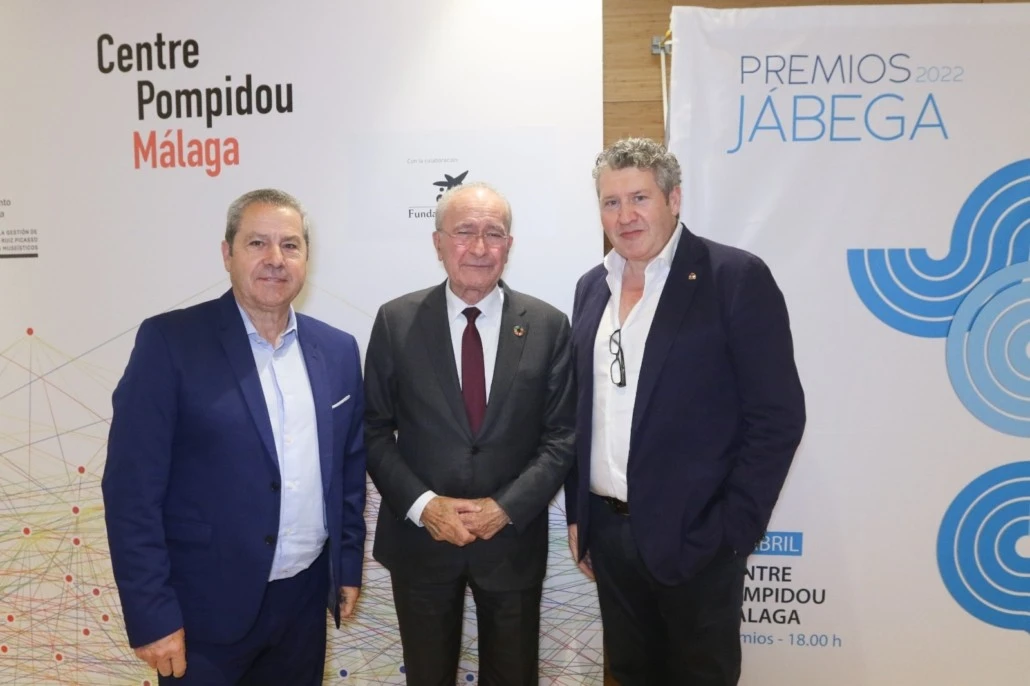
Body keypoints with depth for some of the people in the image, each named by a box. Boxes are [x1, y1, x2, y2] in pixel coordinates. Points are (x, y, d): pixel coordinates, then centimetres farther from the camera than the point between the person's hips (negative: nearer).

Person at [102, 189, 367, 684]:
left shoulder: (338, 350, 3)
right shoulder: (170, 340, -11)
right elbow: (132, 486, -12)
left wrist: (349, 565, 10)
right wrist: (151, 614, -13)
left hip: (305, 599, 4)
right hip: (206, 609, -4)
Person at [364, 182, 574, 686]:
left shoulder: (548, 325, -4)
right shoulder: (396, 321, -5)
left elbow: (561, 435, -4)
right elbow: (374, 430, -2)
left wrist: (505, 507, -14)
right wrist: (422, 505, -14)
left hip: (513, 540, 0)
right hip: (419, 538, 0)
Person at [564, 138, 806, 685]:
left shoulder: (735, 278, -11)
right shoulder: (592, 287, 7)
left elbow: (777, 417, -13)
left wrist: (730, 532, -15)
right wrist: (577, 514, 10)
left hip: (695, 538, -5)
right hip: (608, 532, 5)